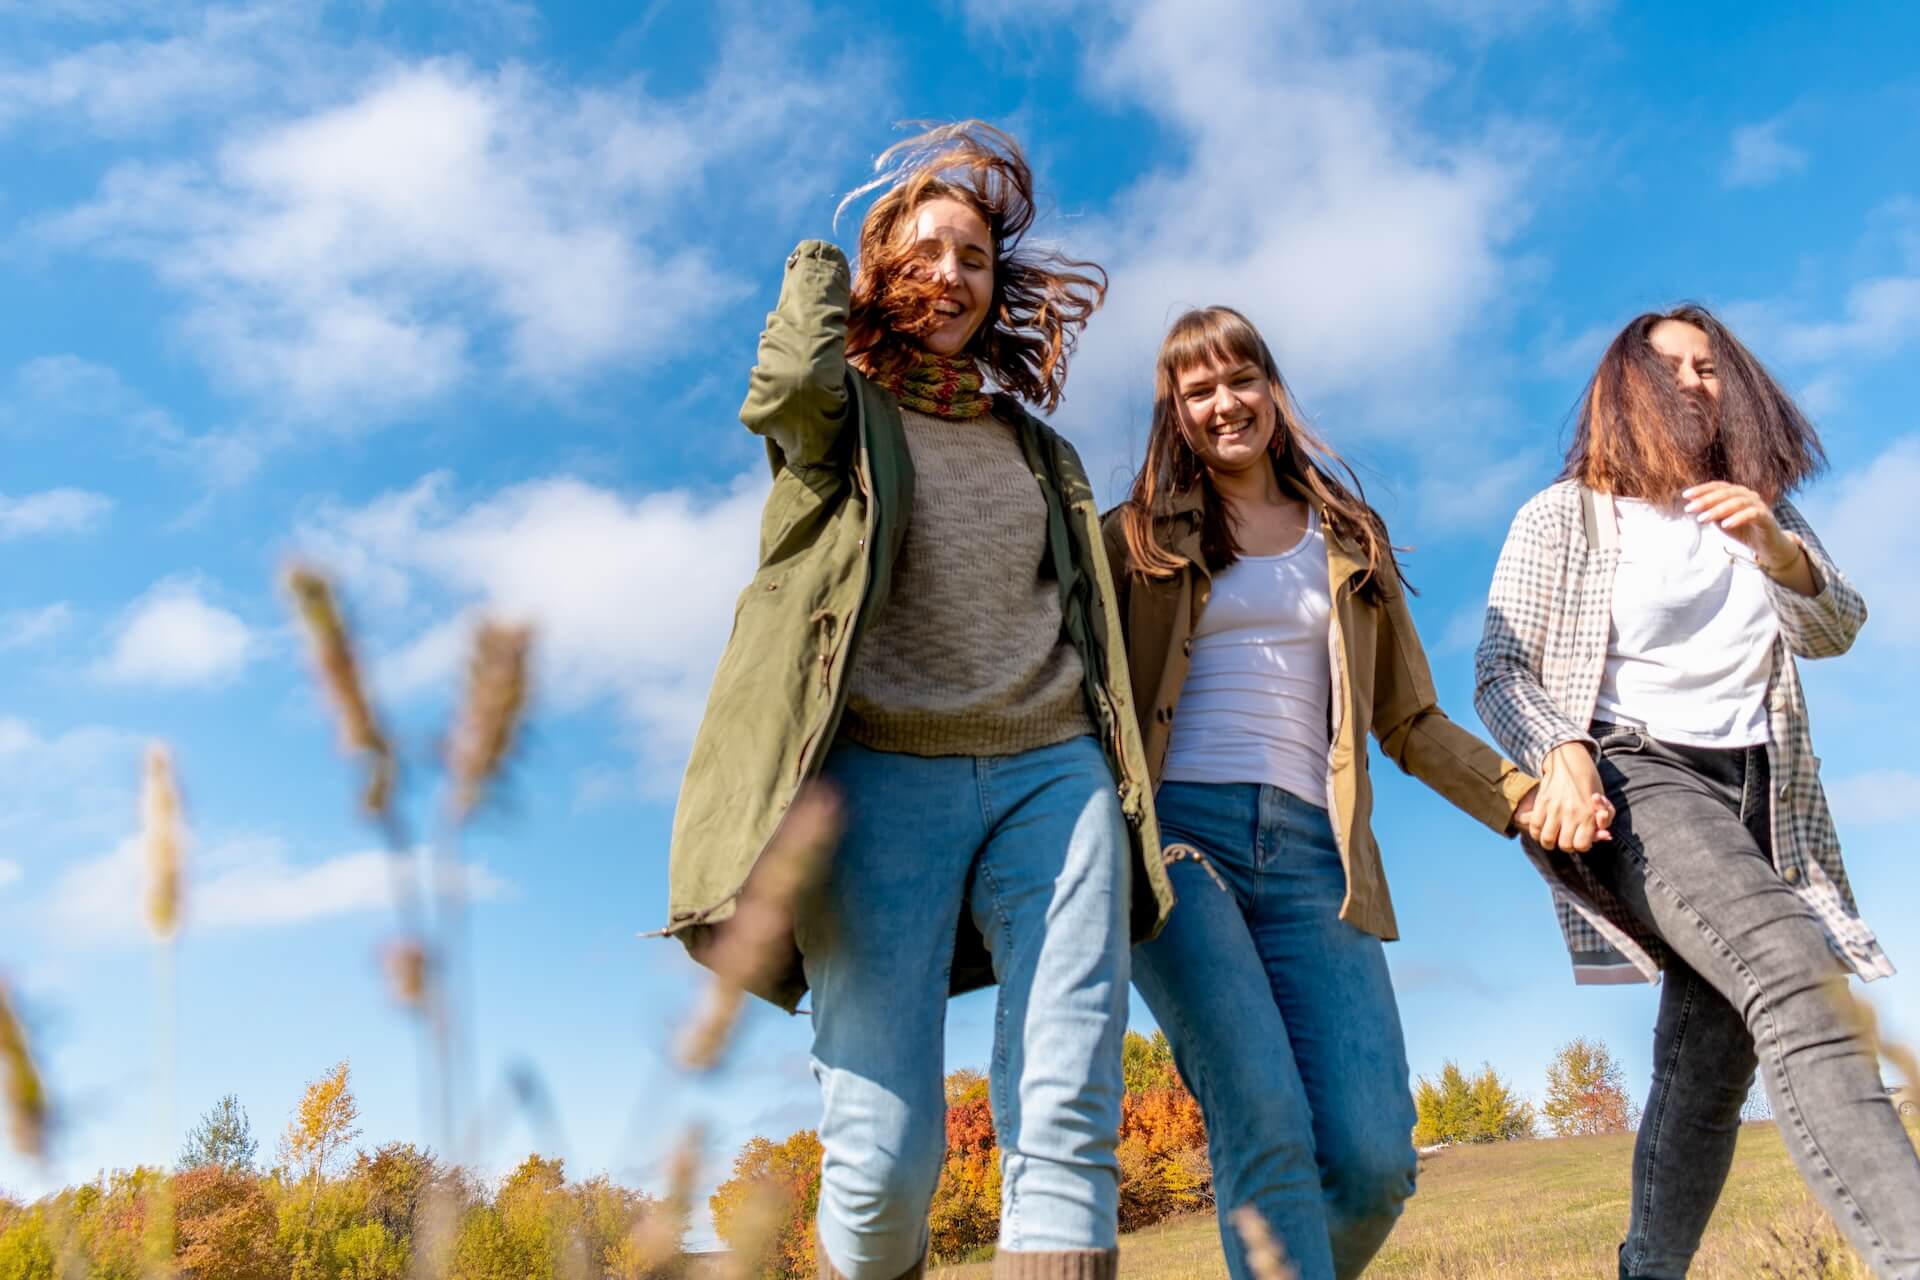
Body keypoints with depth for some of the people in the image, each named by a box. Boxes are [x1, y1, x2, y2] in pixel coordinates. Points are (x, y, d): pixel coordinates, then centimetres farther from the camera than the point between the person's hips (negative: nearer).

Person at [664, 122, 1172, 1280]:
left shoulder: (1038, 448, 22)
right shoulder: (842, 413, 12)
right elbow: (786, 388, -12)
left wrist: (1127, 787, 17)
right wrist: (819, 268, 10)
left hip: (1051, 768, 4)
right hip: (883, 771, -3)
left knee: (1070, 1113, -13)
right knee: (885, 1152, -8)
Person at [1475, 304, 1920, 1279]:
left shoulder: (1759, 512, 19)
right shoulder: (1564, 518, 4)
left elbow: (1835, 630, 6)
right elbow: (1500, 672, -2)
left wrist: (1777, 551, -14)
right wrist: (1561, 752, -22)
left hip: (1757, 797, 6)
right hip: (1631, 777, -6)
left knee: (1710, 1063, 6)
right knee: (1795, 984, -29)